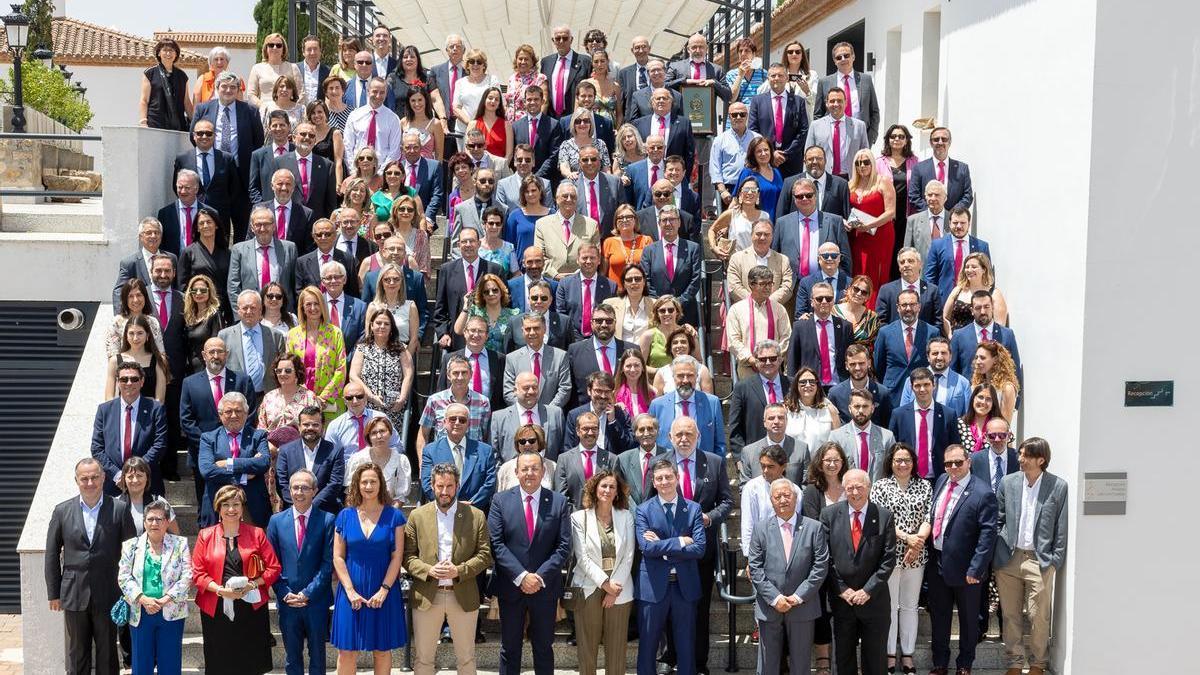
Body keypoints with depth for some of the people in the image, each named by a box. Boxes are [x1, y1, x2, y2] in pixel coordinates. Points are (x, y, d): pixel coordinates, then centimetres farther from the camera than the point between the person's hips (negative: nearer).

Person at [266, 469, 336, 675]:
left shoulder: (327, 520, -4)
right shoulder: (277, 521, 4)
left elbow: (328, 562, -6)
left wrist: (308, 593, -12)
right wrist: (285, 594, -6)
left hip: (316, 601, -2)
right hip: (287, 602, 2)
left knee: (317, 655, 9)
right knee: (292, 657, 11)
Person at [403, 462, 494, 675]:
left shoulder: (476, 516, 1)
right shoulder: (417, 516, 3)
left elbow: (484, 555, -1)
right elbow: (407, 556, 1)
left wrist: (459, 571, -15)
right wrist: (429, 570, -15)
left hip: (464, 597, 0)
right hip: (426, 596, 0)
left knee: (466, 658, 11)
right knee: (422, 658, 8)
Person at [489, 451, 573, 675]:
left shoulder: (559, 502, 0)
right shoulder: (501, 501, -1)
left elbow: (564, 546, -4)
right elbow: (496, 544, -7)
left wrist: (540, 576, -14)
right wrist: (521, 576, -16)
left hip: (545, 587, 0)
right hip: (510, 587, 0)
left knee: (544, 648, 11)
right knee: (510, 648, 9)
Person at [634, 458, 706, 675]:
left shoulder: (693, 509, 3)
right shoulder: (643, 510, -1)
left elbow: (700, 548, -9)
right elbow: (646, 547, -14)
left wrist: (662, 546, -13)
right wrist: (679, 542, -15)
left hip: (685, 585, 1)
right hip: (653, 586, -1)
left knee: (686, 645, 10)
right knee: (648, 644, 8)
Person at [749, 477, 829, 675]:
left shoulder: (814, 528, 0)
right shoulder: (761, 528, 2)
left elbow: (821, 566, -4)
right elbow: (755, 568, -2)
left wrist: (799, 596, -11)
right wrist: (774, 597, -11)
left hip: (803, 607, 0)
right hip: (769, 607, 1)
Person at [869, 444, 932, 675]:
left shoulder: (925, 486, 7)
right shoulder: (880, 486, 0)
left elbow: (928, 518, 0)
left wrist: (918, 541, -15)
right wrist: (906, 537, -16)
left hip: (916, 555, 2)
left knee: (910, 605, 10)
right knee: (889, 605, 3)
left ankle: (907, 655, 18)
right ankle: (890, 655, 13)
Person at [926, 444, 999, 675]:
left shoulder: (983, 494, -18)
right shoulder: (941, 481, 2)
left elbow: (987, 535, -19)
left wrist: (975, 569, -21)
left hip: (964, 569, -6)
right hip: (937, 563, 6)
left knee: (968, 618, 14)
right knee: (938, 615, 18)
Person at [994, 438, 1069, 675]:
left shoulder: (1058, 486, -3)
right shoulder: (1008, 482, 5)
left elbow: (1061, 527, 0)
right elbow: (997, 520, 10)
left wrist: (1056, 559, -3)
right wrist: (996, 552, 5)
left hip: (1040, 560, -3)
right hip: (1008, 558, 3)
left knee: (1039, 616, 2)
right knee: (1010, 615, 9)